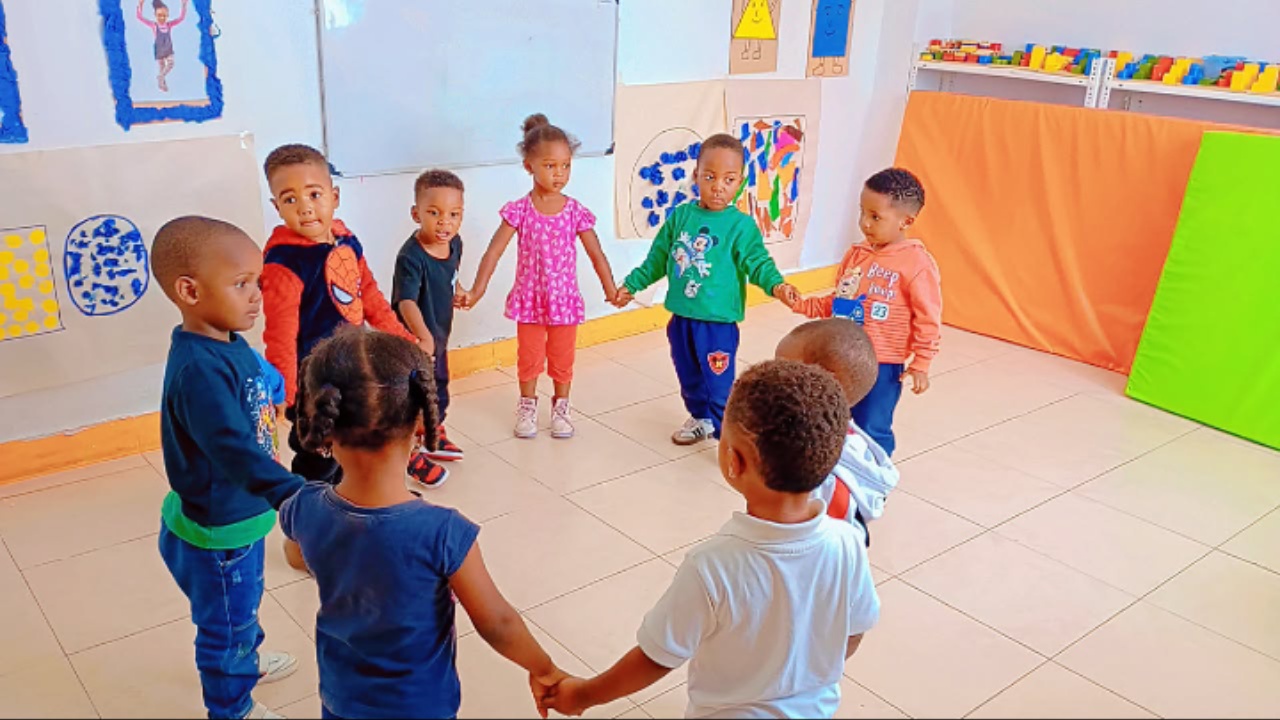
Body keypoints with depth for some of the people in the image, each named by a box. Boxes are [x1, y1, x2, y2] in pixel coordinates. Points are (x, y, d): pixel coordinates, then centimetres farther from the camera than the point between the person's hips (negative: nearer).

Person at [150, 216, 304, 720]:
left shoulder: (227, 343, -6)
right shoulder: (199, 368, -34)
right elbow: (235, 451, -42)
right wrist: (294, 495, -48)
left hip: (238, 514, 9)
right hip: (215, 530, -9)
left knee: (243, 608, 33)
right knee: (226, 624, 17)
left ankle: (244, 660, 59)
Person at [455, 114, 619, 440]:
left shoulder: (576, 211, -8)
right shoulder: (519, 211, -12)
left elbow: (596, 254, -1)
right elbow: (494, 252, -13)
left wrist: (611, 290, 1)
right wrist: (476, 291, -20)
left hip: (564, 300, 1)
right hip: (529, 300, 0)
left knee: (562, 358, 14)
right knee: (529, 356, 15)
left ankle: (561, 406, 34)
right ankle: (528, 405, 36)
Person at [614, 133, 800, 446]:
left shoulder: (741, 224, -11)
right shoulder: (680, 216, 2)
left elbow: (757, 262, -17)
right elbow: (657, 259, 11)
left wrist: (776, 285, -37)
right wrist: (631, 285, 13)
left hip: (718, 321, -5)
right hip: (681, 317, 5)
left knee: (720, 384, -2)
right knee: (689, 378, 22)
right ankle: (701, 419, 44)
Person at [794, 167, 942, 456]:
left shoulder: (917, 263, -15)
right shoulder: (856, 254, 3)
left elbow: (928, 319, -12)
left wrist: (920, 364, -12)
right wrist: (804, 305, 3)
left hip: (883, 365, -6)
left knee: (871, 430, 4)